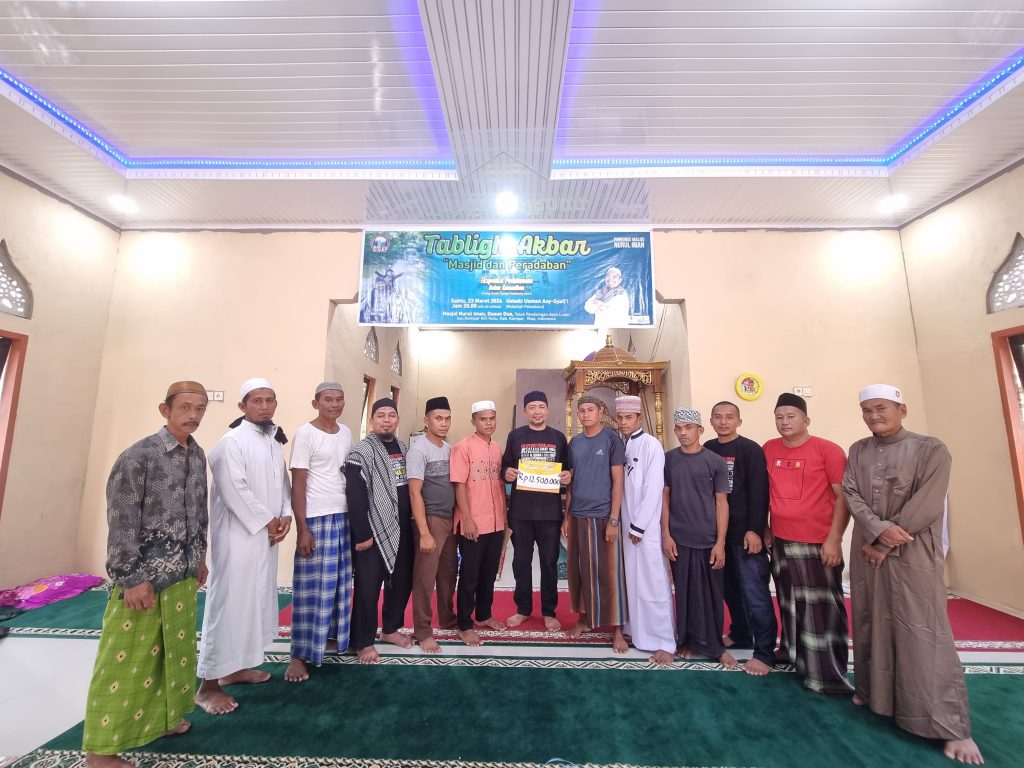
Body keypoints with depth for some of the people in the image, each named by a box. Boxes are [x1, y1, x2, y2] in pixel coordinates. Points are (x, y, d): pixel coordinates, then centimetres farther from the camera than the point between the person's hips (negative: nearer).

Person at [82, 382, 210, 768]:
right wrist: (131, 579, -16)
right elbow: (121, 522, -16)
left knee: (174, 649, 18)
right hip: (144, 572, -6)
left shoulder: (198, 456, 4)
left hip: (182, 571, 7)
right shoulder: (138, 456, -16)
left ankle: (160, 717, 37)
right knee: (126, 658, 5)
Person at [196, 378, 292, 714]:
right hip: (238, 536, -8)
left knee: (256, 600, 16)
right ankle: (208, 685, 13)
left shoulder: (275, 442, 11)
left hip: (266, 535, 8)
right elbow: (235, 491, -19)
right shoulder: (232, 441, -13)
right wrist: (267, 521, -13)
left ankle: (235, 666, 32)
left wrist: (285, 515, -2)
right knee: (230, 602, -1)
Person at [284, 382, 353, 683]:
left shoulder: (346, 432, 7)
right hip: (316, 518, -6)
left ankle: (334, 635, 32)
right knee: (311, 587, 3)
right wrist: (302, 528, -14)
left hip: (345, 516, 6)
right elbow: (298, 484, -11)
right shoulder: (305, 433, -10)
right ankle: (300, 654, 16)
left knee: (339, 583, 15)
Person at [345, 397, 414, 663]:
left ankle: (391, 628, 35)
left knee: (402, 581, 16)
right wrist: (362, 534, -18)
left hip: (402, 530, 7)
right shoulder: (361, 452, -12)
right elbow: (355, 497, -17)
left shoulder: (403, 448, 9)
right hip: (373, 532, -7)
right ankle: (363, 641, 22)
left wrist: (412, 521, 13)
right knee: (368, 588, 5)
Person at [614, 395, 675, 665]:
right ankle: (636, 629, 29)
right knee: (632, 579, 14)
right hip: (626, 523, 6)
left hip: (647, 526, -5)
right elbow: (618, 485, 9)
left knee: (653, 582, 1)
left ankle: (664, 642, 13)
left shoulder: (651, 445, -11)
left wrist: (639, 527, -13)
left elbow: (653, 489, -14)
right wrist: (627, 525, 5)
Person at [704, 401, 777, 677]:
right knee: (730, 588, 16)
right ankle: (740, 635, 32)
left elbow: (759, 493, -13)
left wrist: (755, 530, -17)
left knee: (754, 592, -1)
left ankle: (765, 652, 11)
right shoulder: (707, 450, 6)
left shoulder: (750, 449, -8)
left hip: (745, 533, -5)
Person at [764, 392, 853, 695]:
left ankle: (827, 673, 17)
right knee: (790, 604, 17)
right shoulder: (769, 449, 3)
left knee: (822, 608, 4)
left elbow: (843, 497, -9)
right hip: (781, 542, 4)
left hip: (819, 543, -4)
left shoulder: (828, 450, -9)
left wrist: (834, 539, -14)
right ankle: (793, 652, 34)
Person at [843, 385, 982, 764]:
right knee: (870, 624, 12)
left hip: (912, 557, -4)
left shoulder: (931, 450, -7)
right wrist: (879, 529, -18)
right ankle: (873, 691, 29)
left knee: (922, 634, -2)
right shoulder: (858, 451, 5)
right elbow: (851, 495, -2)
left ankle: (952, 726, 10)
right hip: (868, 553, 4)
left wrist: (885, 545, -12)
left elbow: (926, 507, -13)